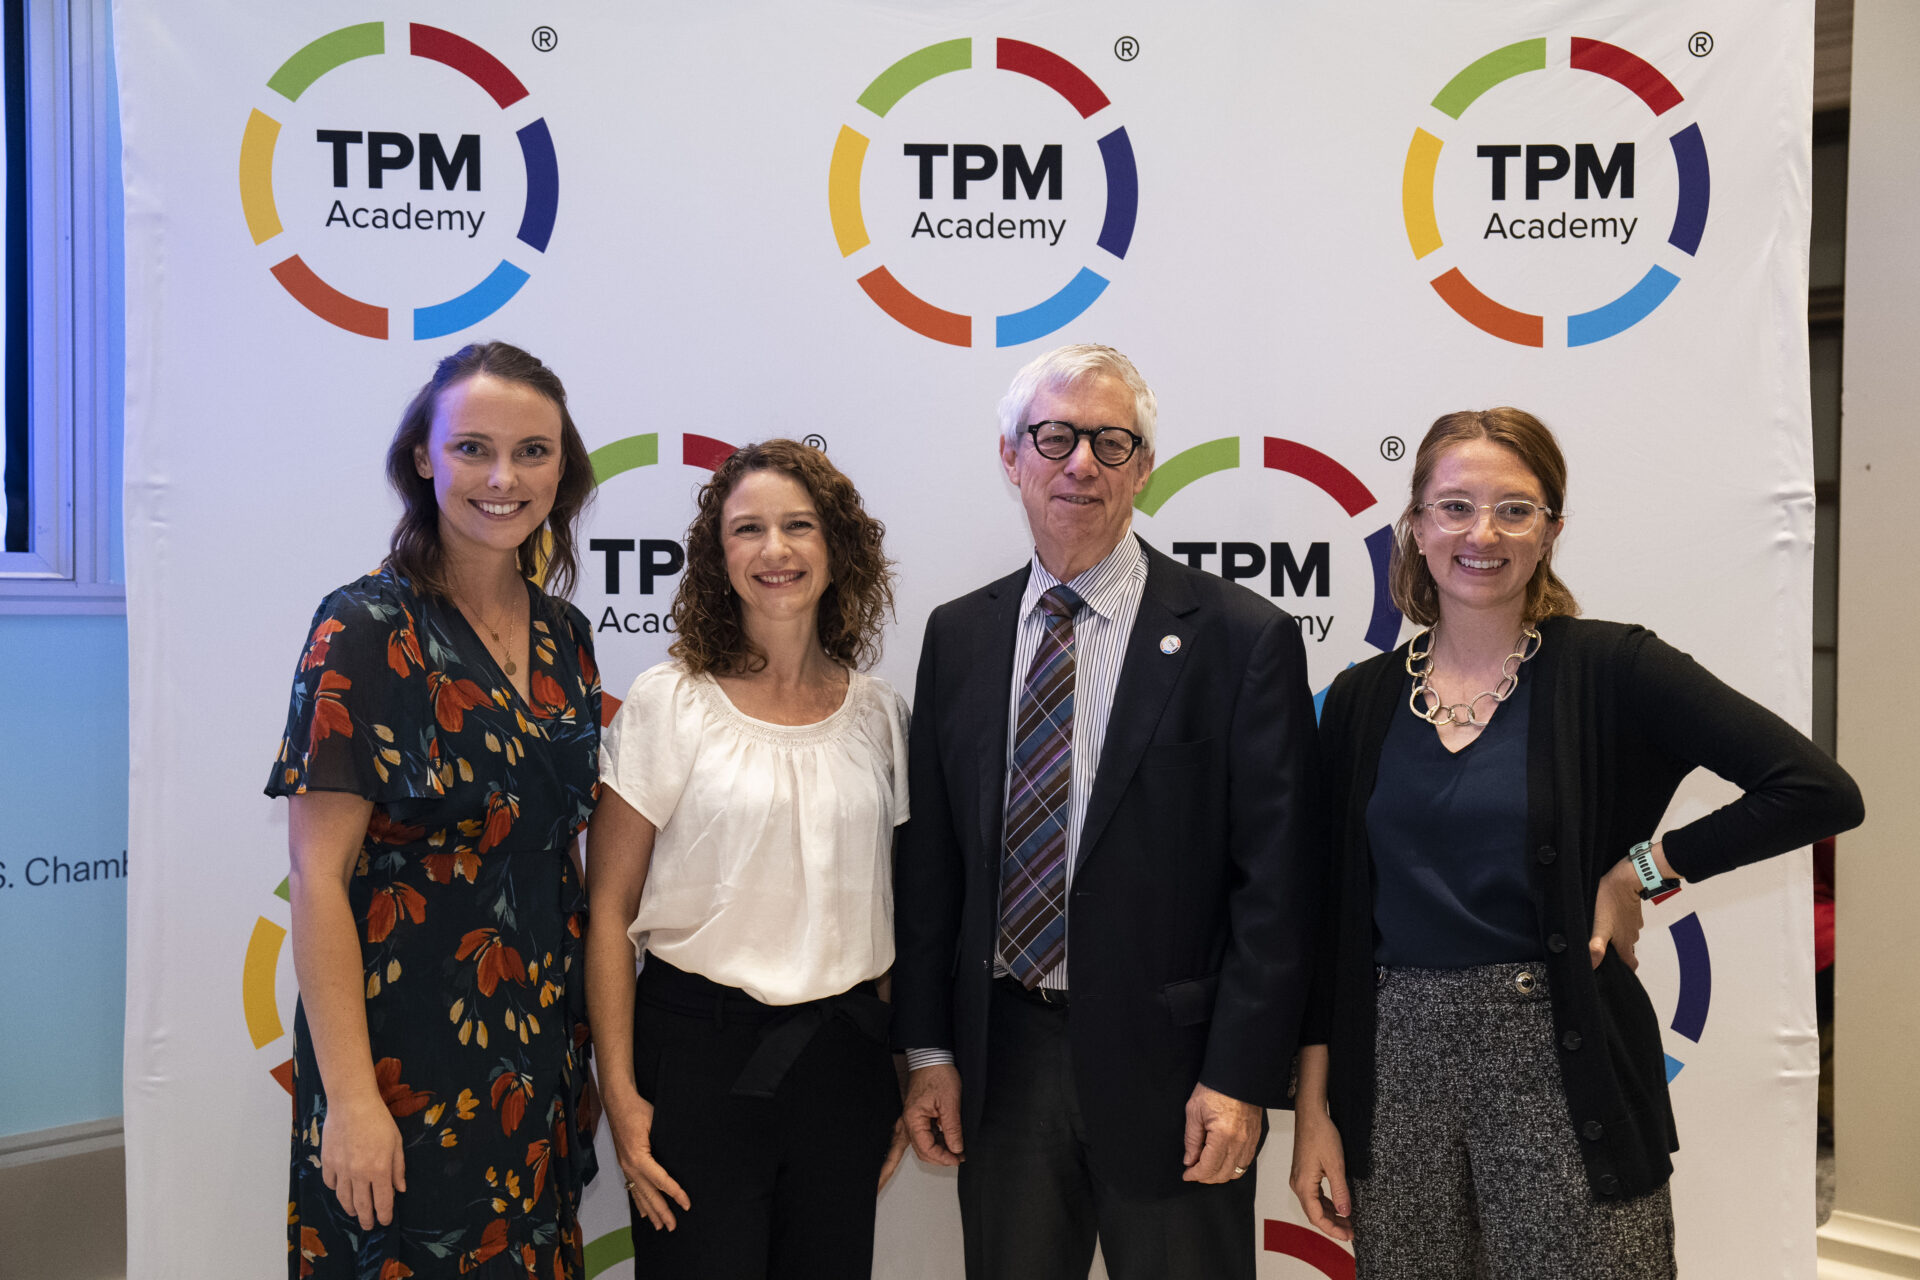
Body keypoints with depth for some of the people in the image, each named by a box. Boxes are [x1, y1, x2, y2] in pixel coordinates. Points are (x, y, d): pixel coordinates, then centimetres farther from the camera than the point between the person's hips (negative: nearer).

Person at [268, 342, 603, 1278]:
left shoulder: (563, 636, 5)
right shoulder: (365, 631, -13)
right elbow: (318, 877, -15)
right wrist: (349, 1094, -18)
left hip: (538, 1052, 6)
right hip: (405, 1056, -6)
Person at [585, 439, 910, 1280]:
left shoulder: (878, 714, 5)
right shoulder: (668, 703, -6)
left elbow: (893, 904, 11)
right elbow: (607, 907, -5)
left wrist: (907, 1080, 11)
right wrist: (620, 1094, -9)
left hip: (845, 1052, 4)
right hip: (700, 1050, -3)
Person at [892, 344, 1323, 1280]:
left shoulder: (1242, 639, -7)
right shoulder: (959, 636, 5)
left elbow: (1275, 882, -9)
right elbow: (928, 856, 6)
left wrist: (1239, 1077, -12)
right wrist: (928, 1046, 3)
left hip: (1166, 1061, -3)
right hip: (999, 1060, 4)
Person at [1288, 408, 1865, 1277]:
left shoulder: (1608, 669, -5)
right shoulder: (1362, 699, 4)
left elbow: (1818, 791, -11)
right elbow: (1332, 918, 6)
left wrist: (1643, 871, -9)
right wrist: (1314, 1107, 4)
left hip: (1559, 1067, -2)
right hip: (1394, 1066, 3)